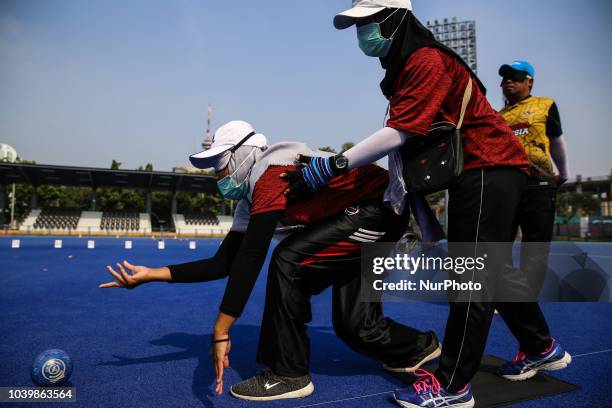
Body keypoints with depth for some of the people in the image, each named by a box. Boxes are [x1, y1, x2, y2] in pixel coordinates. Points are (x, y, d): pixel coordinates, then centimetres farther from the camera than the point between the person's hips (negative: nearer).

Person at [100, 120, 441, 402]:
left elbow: (250, 260, -27)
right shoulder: (251, 201, 8)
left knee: (290, 261, -21)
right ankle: (419, 347, 34)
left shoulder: (270, 170, -21)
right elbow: (224, 263, 7)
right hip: (370, 216, 9)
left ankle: (289, 375, -7)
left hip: (382, 206, -9)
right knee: (353, 325, 6)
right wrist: (151, 274, 5)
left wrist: (221, 333, -25)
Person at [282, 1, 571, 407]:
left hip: (490, 168, -10)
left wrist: (329, 167, -27)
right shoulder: (401, 69, 12)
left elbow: (396, 134, -27)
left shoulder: (427, 61, -19)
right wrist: (398, 186, -6)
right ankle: (544, 349, 34)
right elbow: (399, 135, 6)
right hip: (476, 174, 10)